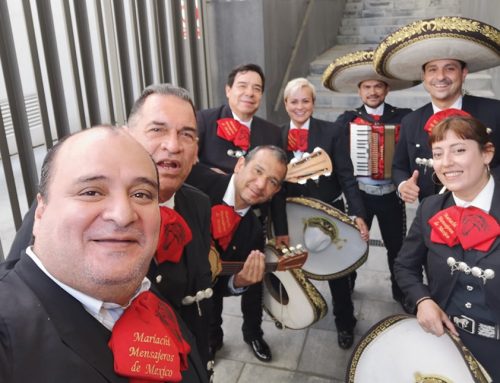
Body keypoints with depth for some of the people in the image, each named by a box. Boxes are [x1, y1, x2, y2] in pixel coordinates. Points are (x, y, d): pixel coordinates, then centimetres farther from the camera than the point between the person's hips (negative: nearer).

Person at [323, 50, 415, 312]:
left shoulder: (404, 117, -4)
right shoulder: (347, 120, -2)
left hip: (391, 194, 0)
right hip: (359, 193, 0)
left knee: (397, 246, 15)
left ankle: (401, 292, 37)